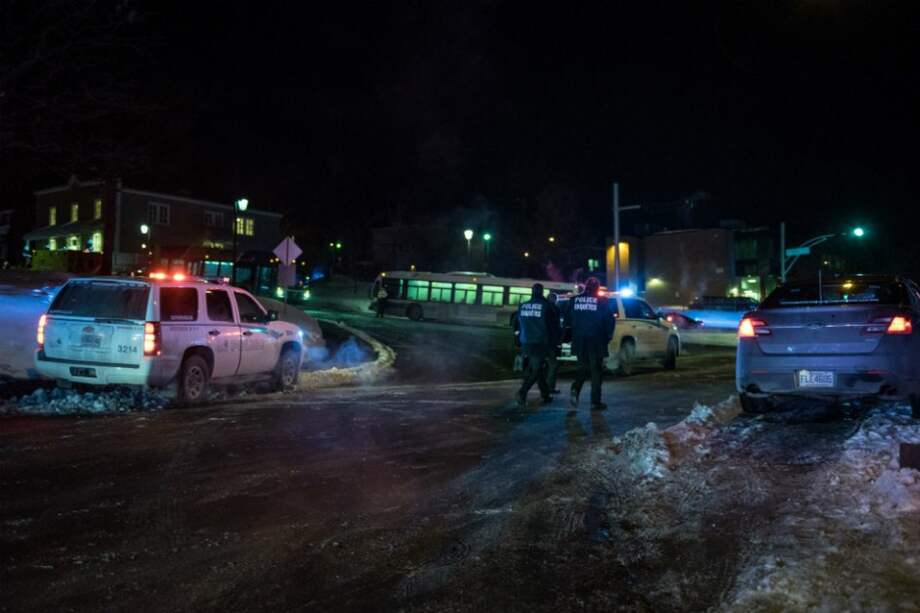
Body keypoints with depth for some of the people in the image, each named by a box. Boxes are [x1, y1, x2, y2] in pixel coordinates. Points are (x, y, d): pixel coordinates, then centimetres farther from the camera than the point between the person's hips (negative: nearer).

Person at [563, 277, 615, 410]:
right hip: (596, 342, -3)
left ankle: (575, 388, -8)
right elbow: (610, 320, -6)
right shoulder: (602, 301, -6)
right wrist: (608, 336, 8)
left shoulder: (574, 300, 3)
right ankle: (595, 402, 6)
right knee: (596, 371, 6)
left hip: (579, 341, 3)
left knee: (583, 367, 18)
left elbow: (567, 320, 8)